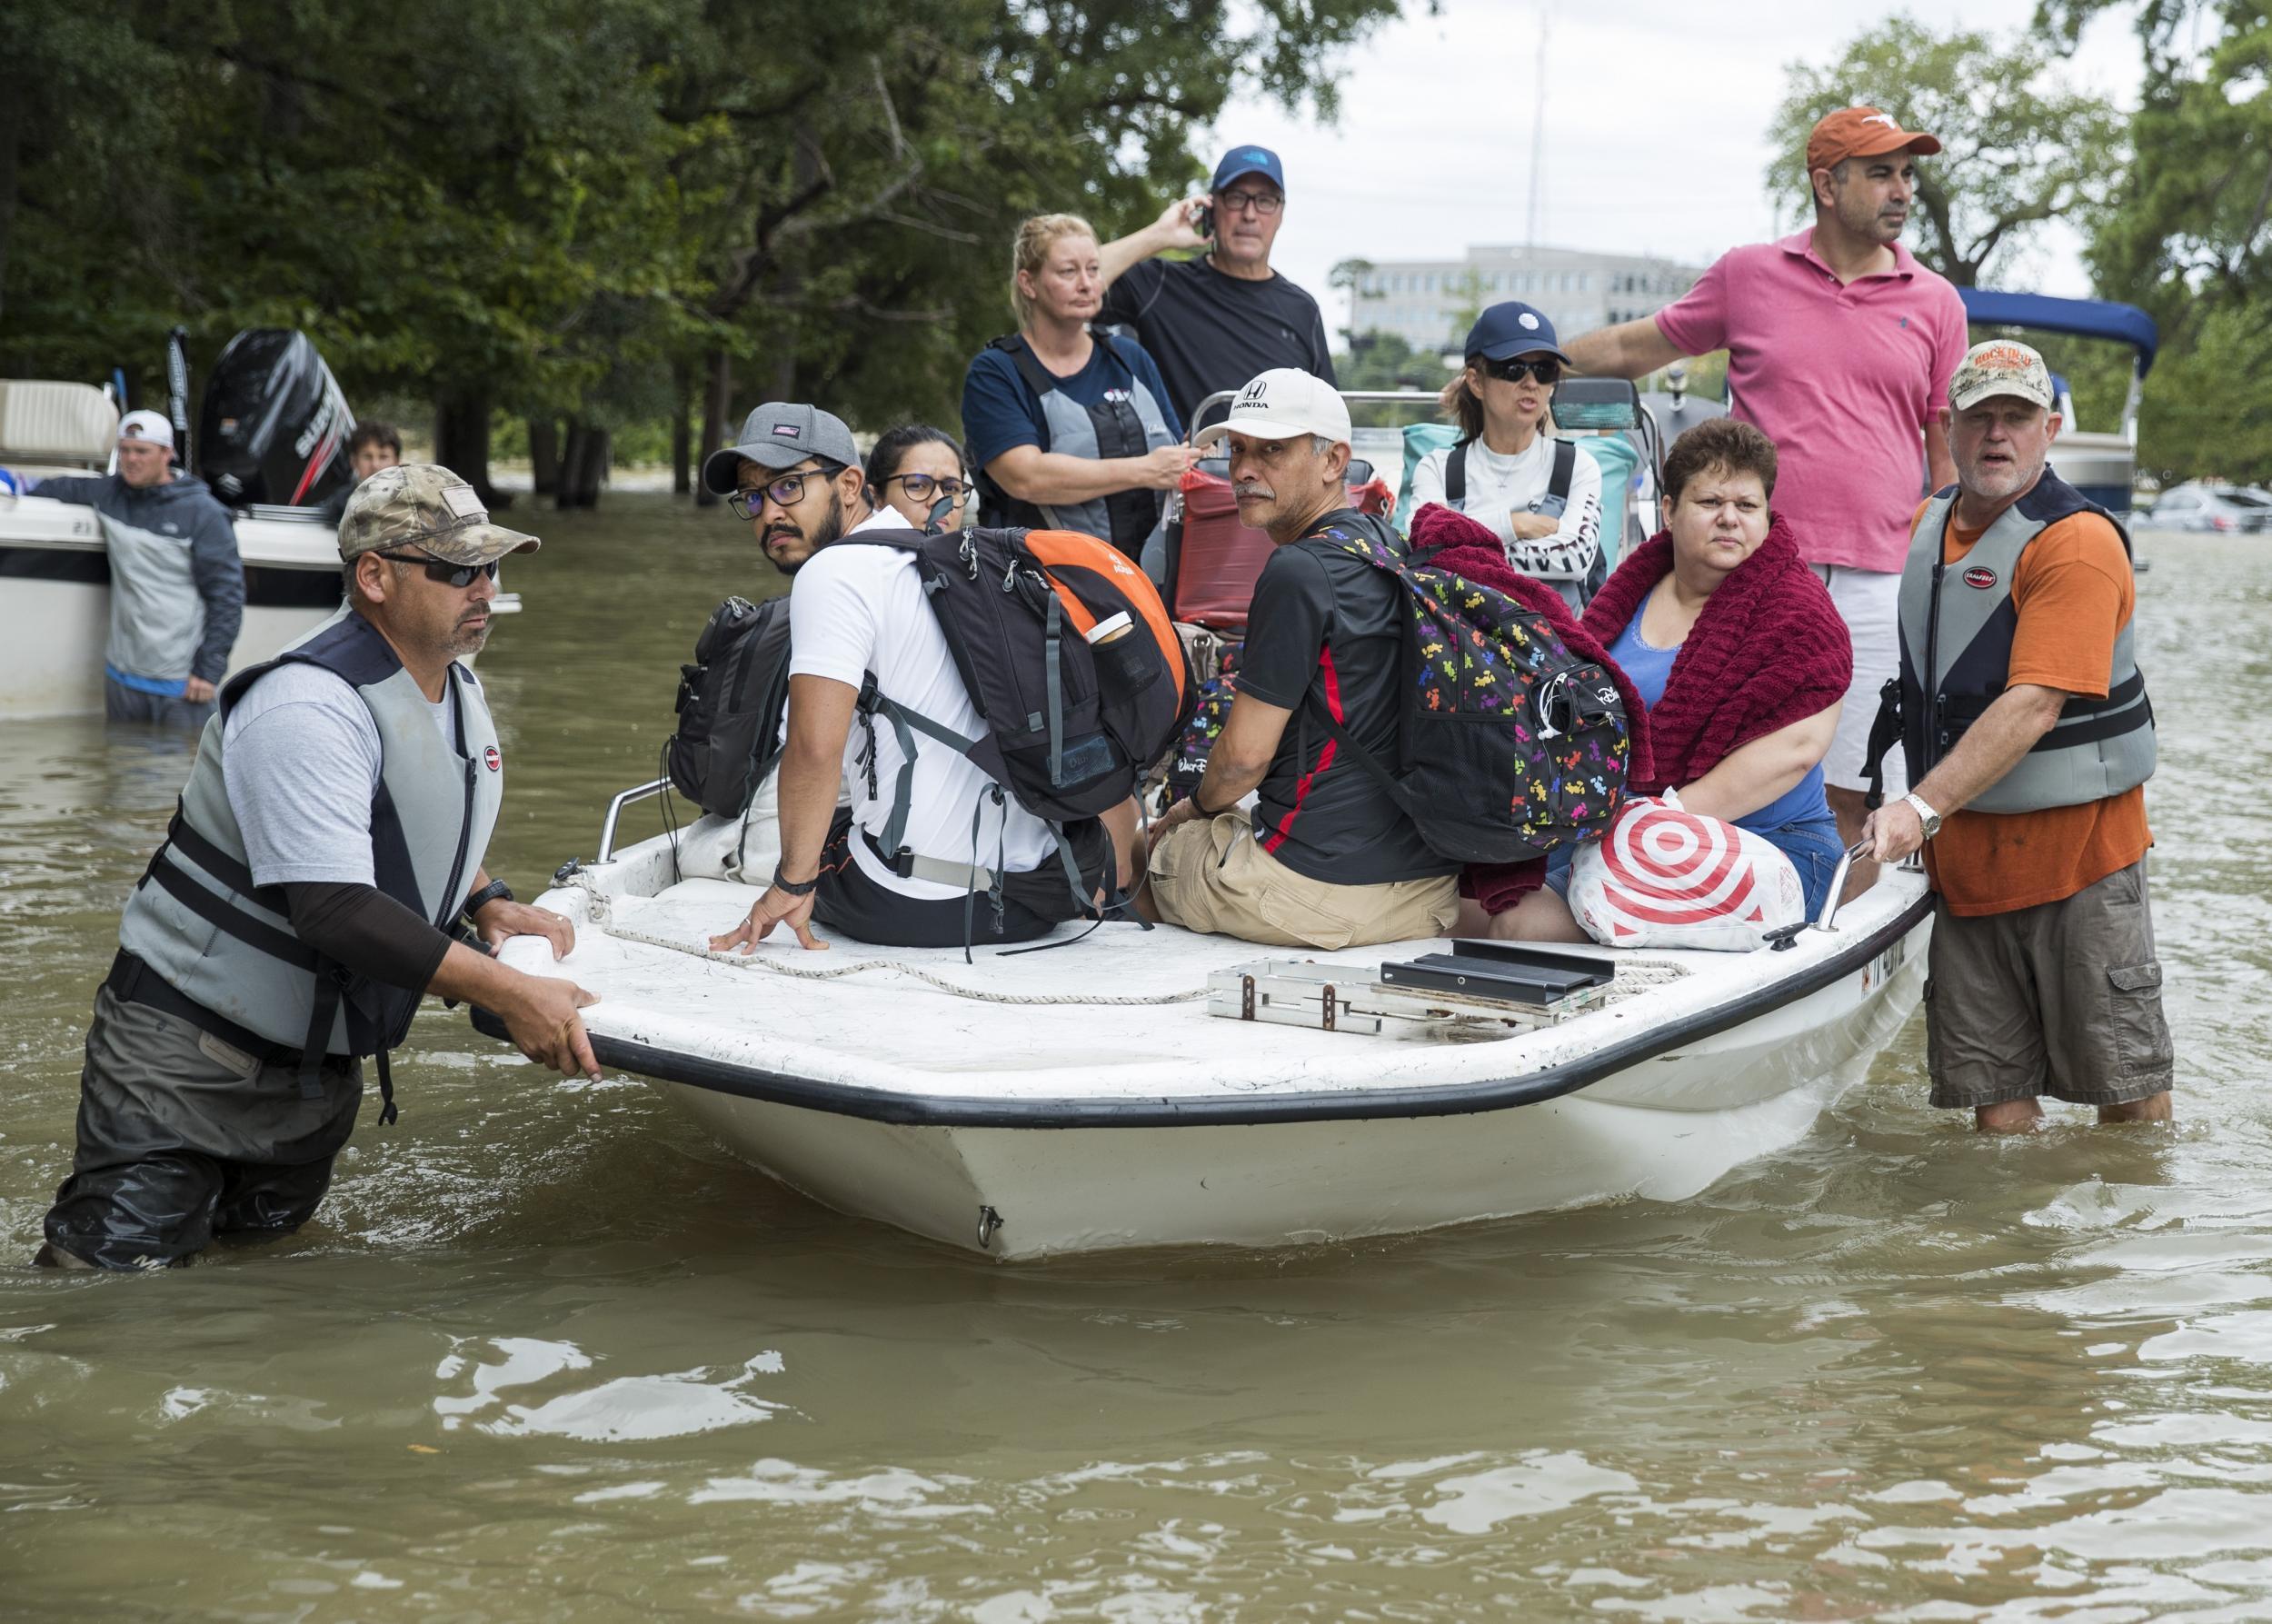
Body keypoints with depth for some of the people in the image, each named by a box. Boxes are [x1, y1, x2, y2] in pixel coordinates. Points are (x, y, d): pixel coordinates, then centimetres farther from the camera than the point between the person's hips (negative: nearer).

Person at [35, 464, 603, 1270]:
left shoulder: (457, 688, 6)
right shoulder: (309, 708, -25)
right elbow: (333, 909, -32)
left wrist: (490, 905, 4)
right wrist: (507, 992, -32)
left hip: (317, 1065, 9)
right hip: (190, 1049, -9)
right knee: (110, 1280, -11)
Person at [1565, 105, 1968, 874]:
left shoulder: (1935, 303, 11)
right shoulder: (1749, 275, 8)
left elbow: (1949, 449, 14)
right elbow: (1634, 347, 18)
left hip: (1879, 586, 0)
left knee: (1850, 800, 0)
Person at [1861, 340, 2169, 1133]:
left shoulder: (2076, 541, -13)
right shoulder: (1924, 528, 10)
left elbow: (2034, 706, -23)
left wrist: (1923, 807, -29)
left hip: (2075, 840, -6)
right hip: (1960, 851, 6)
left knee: (2123, 1077, 1)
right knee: (1994, 1088, 6)